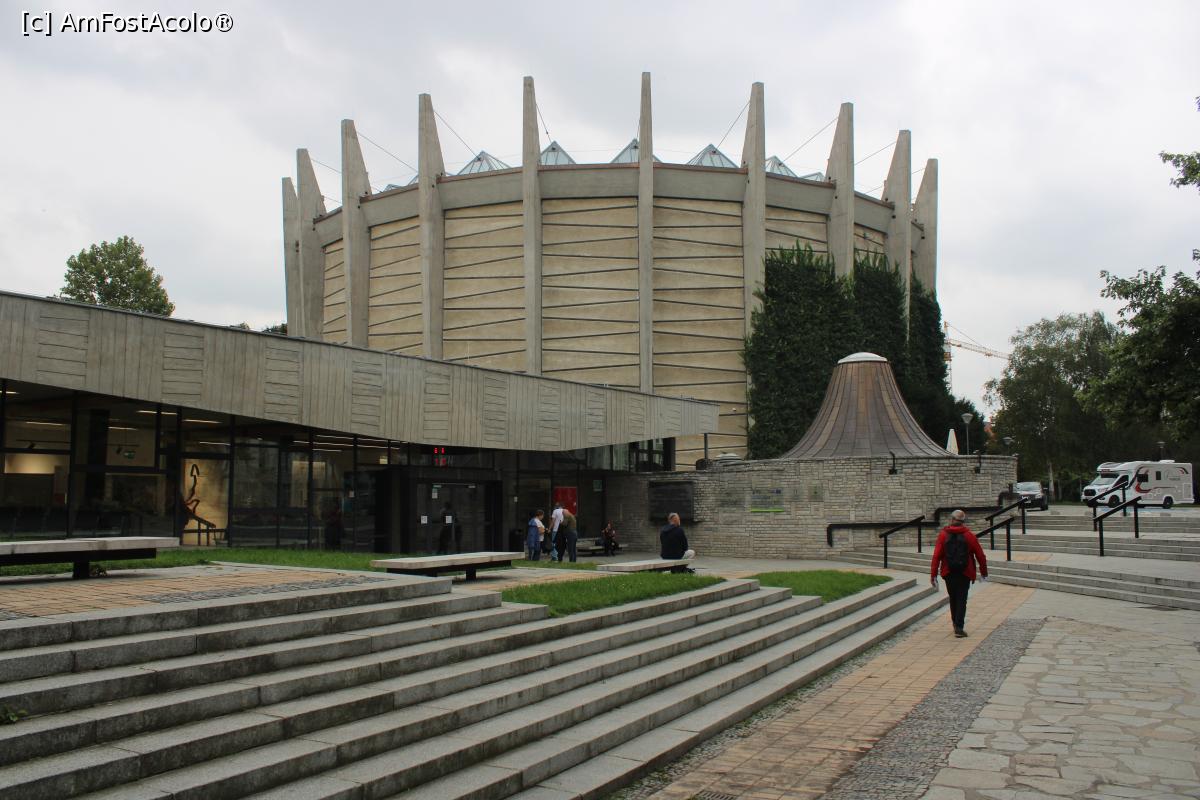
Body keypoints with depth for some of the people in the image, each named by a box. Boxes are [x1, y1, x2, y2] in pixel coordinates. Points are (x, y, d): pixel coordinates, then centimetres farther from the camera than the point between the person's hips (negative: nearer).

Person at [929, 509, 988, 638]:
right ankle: (959, 627, -8)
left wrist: (933, 574, -7)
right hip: (965, 573, -1)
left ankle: (956, 624, 30)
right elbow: (980, 555, 0)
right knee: (961, 600, 1)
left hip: (949, 573, 1)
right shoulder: (969, 536, -3)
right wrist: (984, 573, 13)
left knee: (953, 598, 17)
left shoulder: (943, 535, -3)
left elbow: (936, 556, -9)